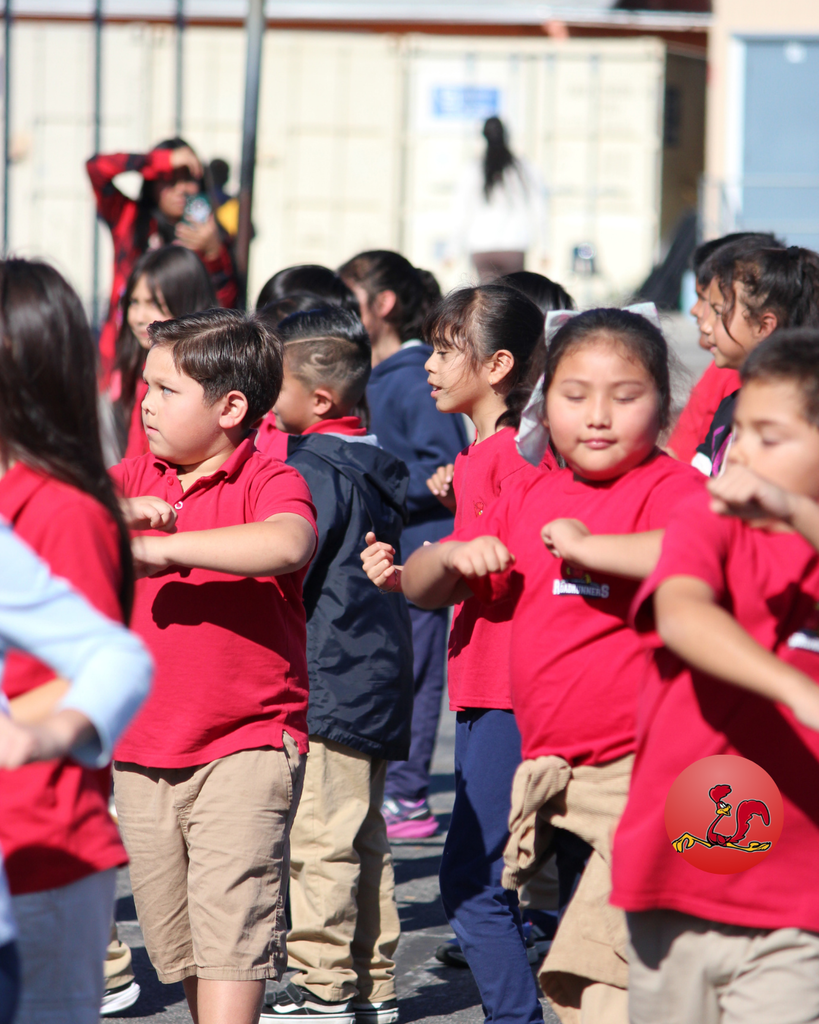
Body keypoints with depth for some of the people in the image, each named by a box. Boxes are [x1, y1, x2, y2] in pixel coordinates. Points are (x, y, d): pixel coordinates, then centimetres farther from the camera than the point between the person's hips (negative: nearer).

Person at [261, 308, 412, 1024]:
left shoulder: (315, 470, -13)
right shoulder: (374, 467, 14)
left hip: (326, 682, -10)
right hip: (378, 679, 10)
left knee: (319, 840, -6)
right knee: (364, 838, 13)